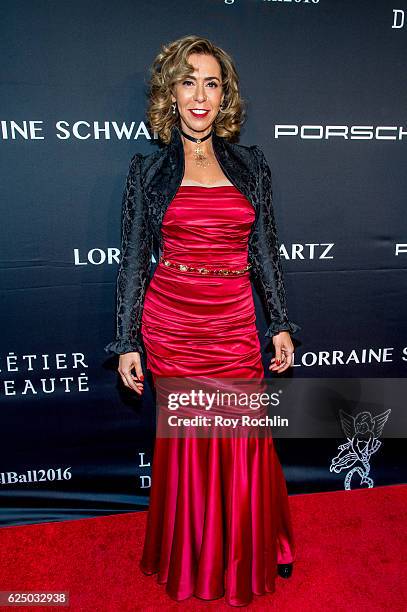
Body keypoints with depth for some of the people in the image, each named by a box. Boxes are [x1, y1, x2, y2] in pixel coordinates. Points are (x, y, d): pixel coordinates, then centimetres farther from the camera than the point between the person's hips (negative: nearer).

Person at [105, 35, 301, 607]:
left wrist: (282, 324, 5)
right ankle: (192, 559, 37)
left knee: (245, 442, 6)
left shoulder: (250, 165, 8)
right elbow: (133, 259, 3)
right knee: (186, 442, 10)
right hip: (170, 324, -1)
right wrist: (127, 342, -1)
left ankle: (254, 552, 36)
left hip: (235, 324, 1)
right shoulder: (148, 169, 3)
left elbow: (266, 251, 10)